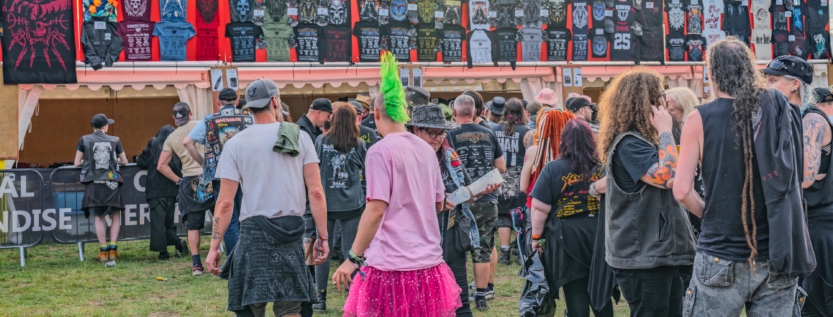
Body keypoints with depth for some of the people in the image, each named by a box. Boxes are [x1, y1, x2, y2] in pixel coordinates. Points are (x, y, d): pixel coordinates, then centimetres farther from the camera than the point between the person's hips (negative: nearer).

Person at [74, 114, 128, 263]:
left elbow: (77, 163, 6)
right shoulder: (114, 140, 5)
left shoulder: (84, 140, 3)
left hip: (93, 183, 1)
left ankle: (104, 251, 5)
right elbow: (124, 161, 14)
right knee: (115, 216, 12)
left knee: (99, 217, 9)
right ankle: (113, 248, 2)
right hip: (111, 183, 0)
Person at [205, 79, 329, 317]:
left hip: (255, 232, -1)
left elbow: (225, 202, -1)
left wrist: (214, 247, 2)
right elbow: (316, 192, 0)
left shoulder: (235, 145, 2)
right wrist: (323, 237, 4)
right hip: (292, 232, 2)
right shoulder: (299, 137, 5)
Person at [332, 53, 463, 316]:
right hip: (429, 261, 7)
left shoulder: (380, 151, -9)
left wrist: (353, 258, -13)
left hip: (391, 264, -7)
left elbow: (376, 209, -16)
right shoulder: (426, 149, 11)